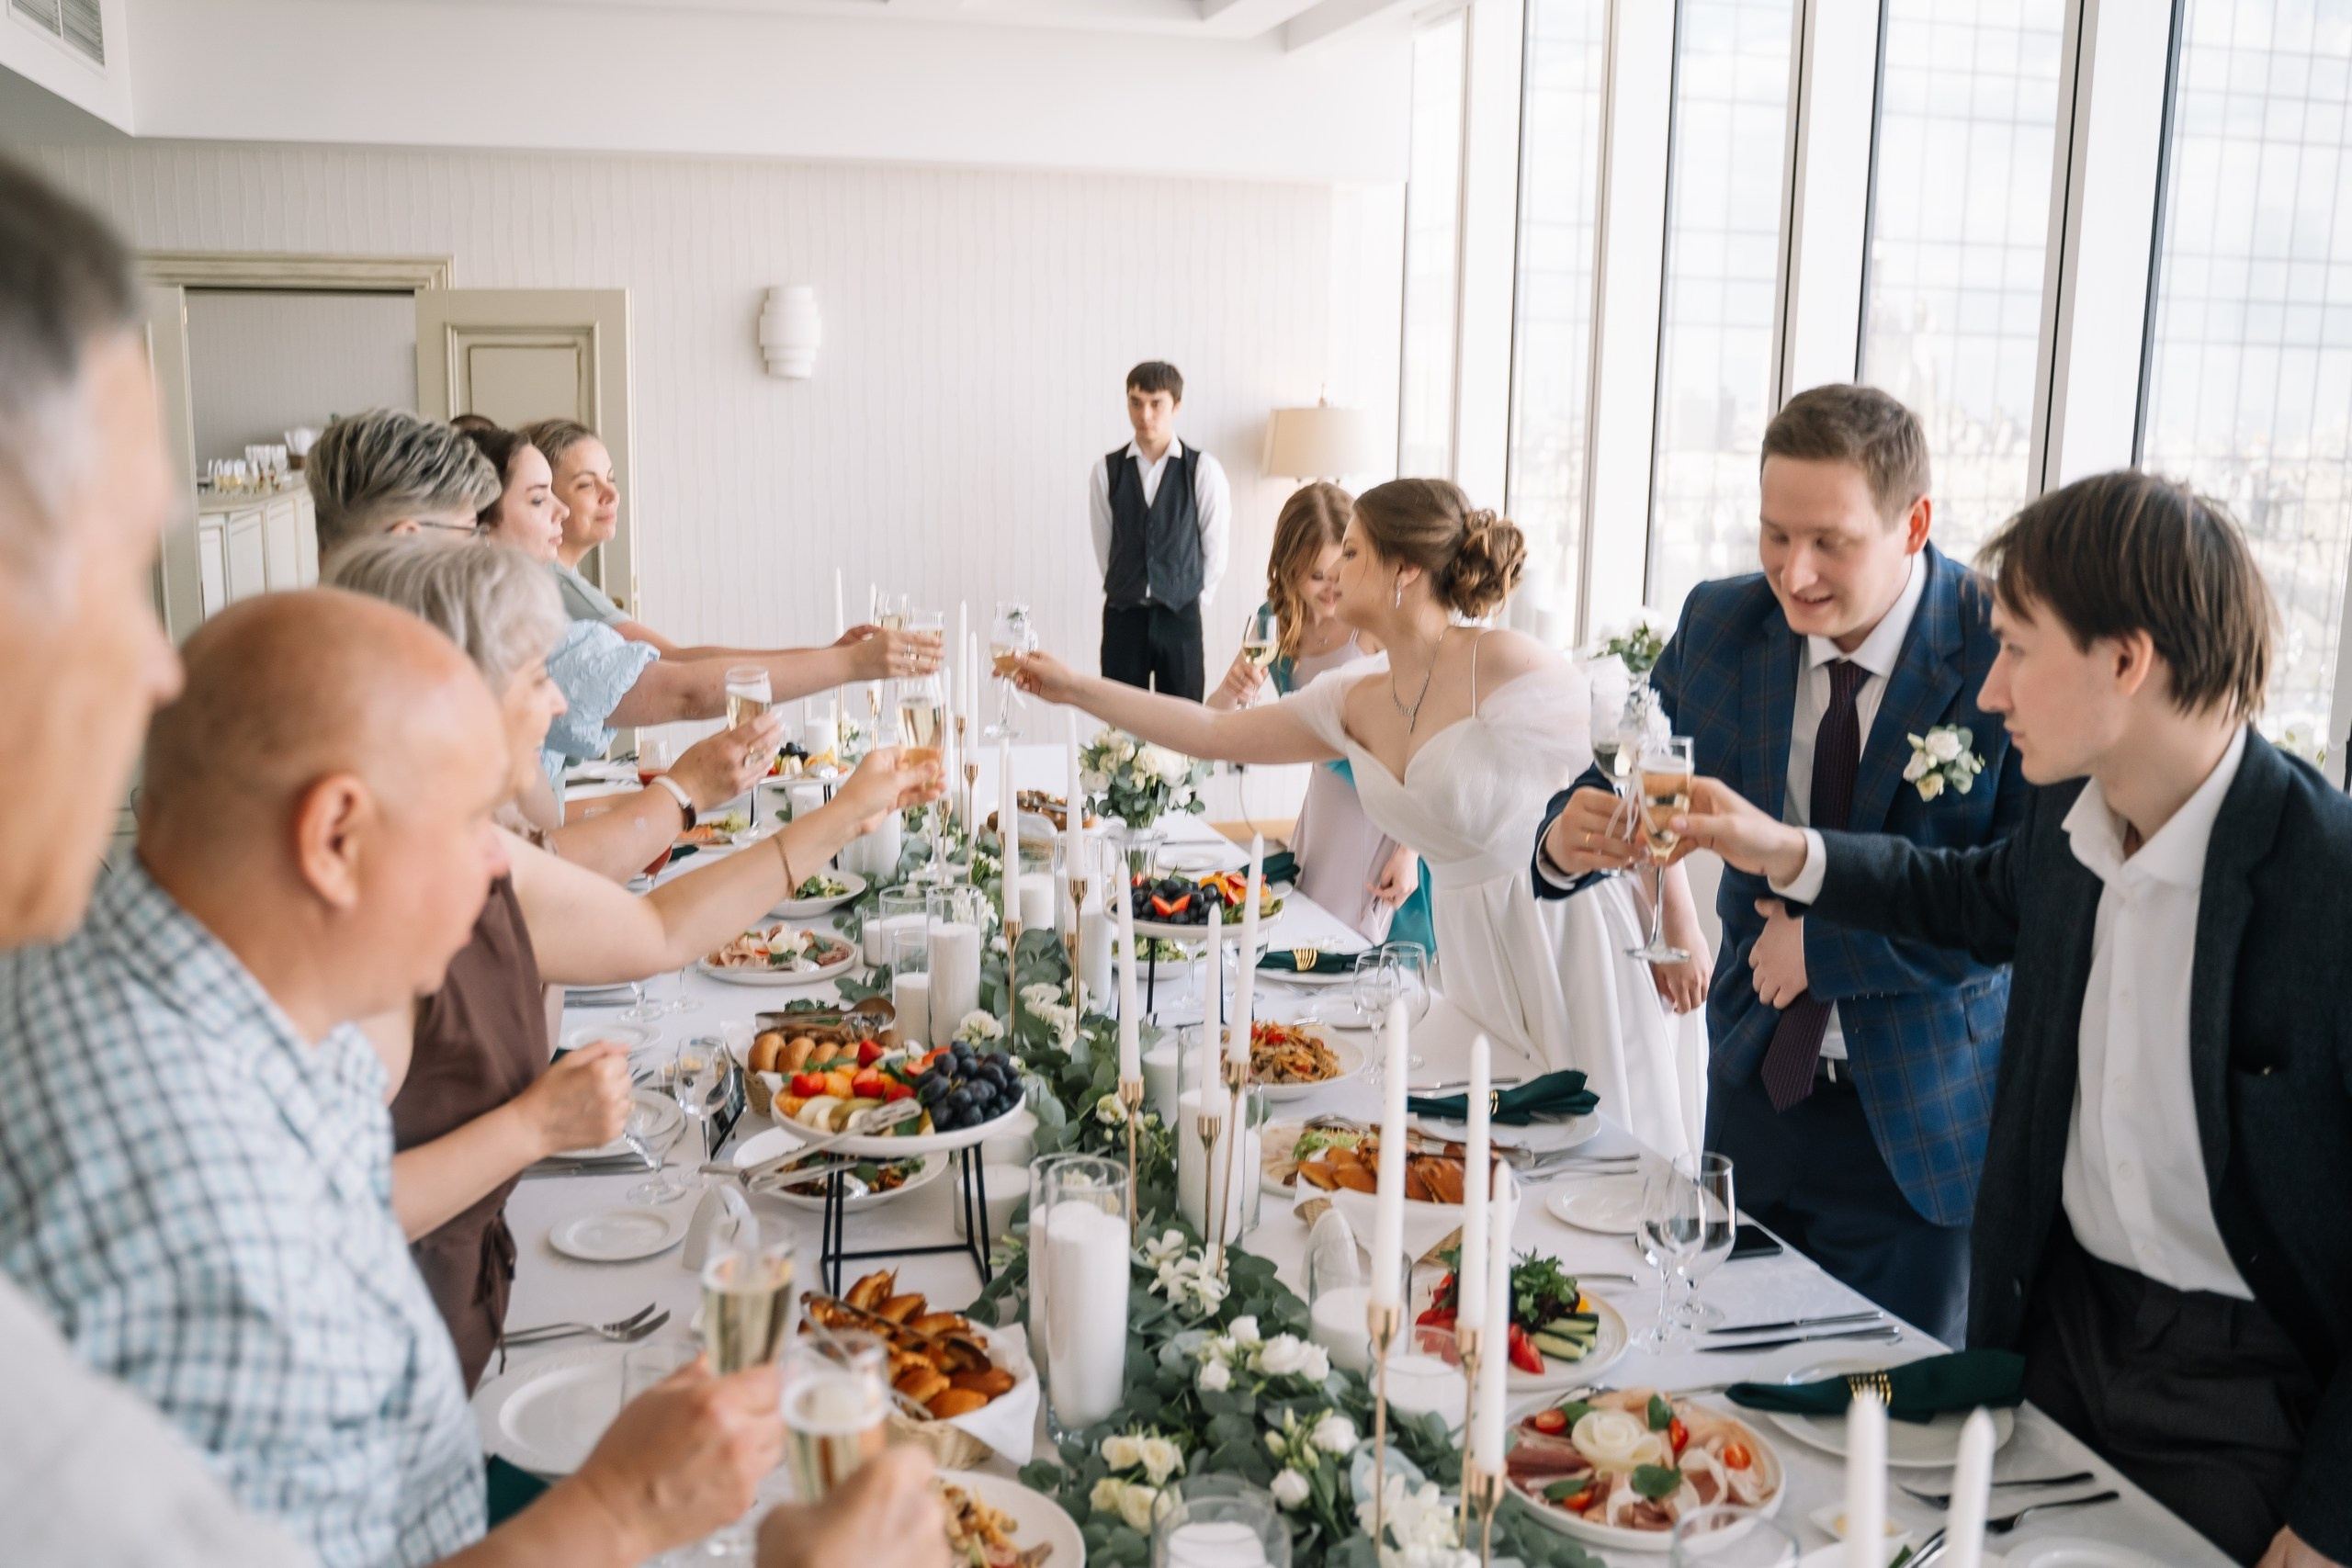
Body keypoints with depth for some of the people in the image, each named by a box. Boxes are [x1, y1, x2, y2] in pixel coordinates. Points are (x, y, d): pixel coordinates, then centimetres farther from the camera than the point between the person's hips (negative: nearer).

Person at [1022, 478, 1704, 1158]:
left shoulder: (1507, 665, -16)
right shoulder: (1355, 701, 4)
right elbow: (1212, 732, 10)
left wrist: (1679, 932, -8)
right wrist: (1075, 688, 9)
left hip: (1568, 938, -6)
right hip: (1472, 947, 6)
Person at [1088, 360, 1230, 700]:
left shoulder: (1203, 469, -4)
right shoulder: (1107, 470, 1)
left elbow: (1215, 547, 2)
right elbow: (1103, 545, 8)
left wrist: (1195, 599, 7)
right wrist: (1124, 595, 9)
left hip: (1180, 619, -1)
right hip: (1123, 617, 1)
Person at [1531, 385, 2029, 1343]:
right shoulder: (1720, 624, -3)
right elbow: (1635, 782, 4)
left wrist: (1828, 941, -18)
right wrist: (1568, 836, -19)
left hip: (1921, 1121, -3)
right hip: (1754, 1082, 4)